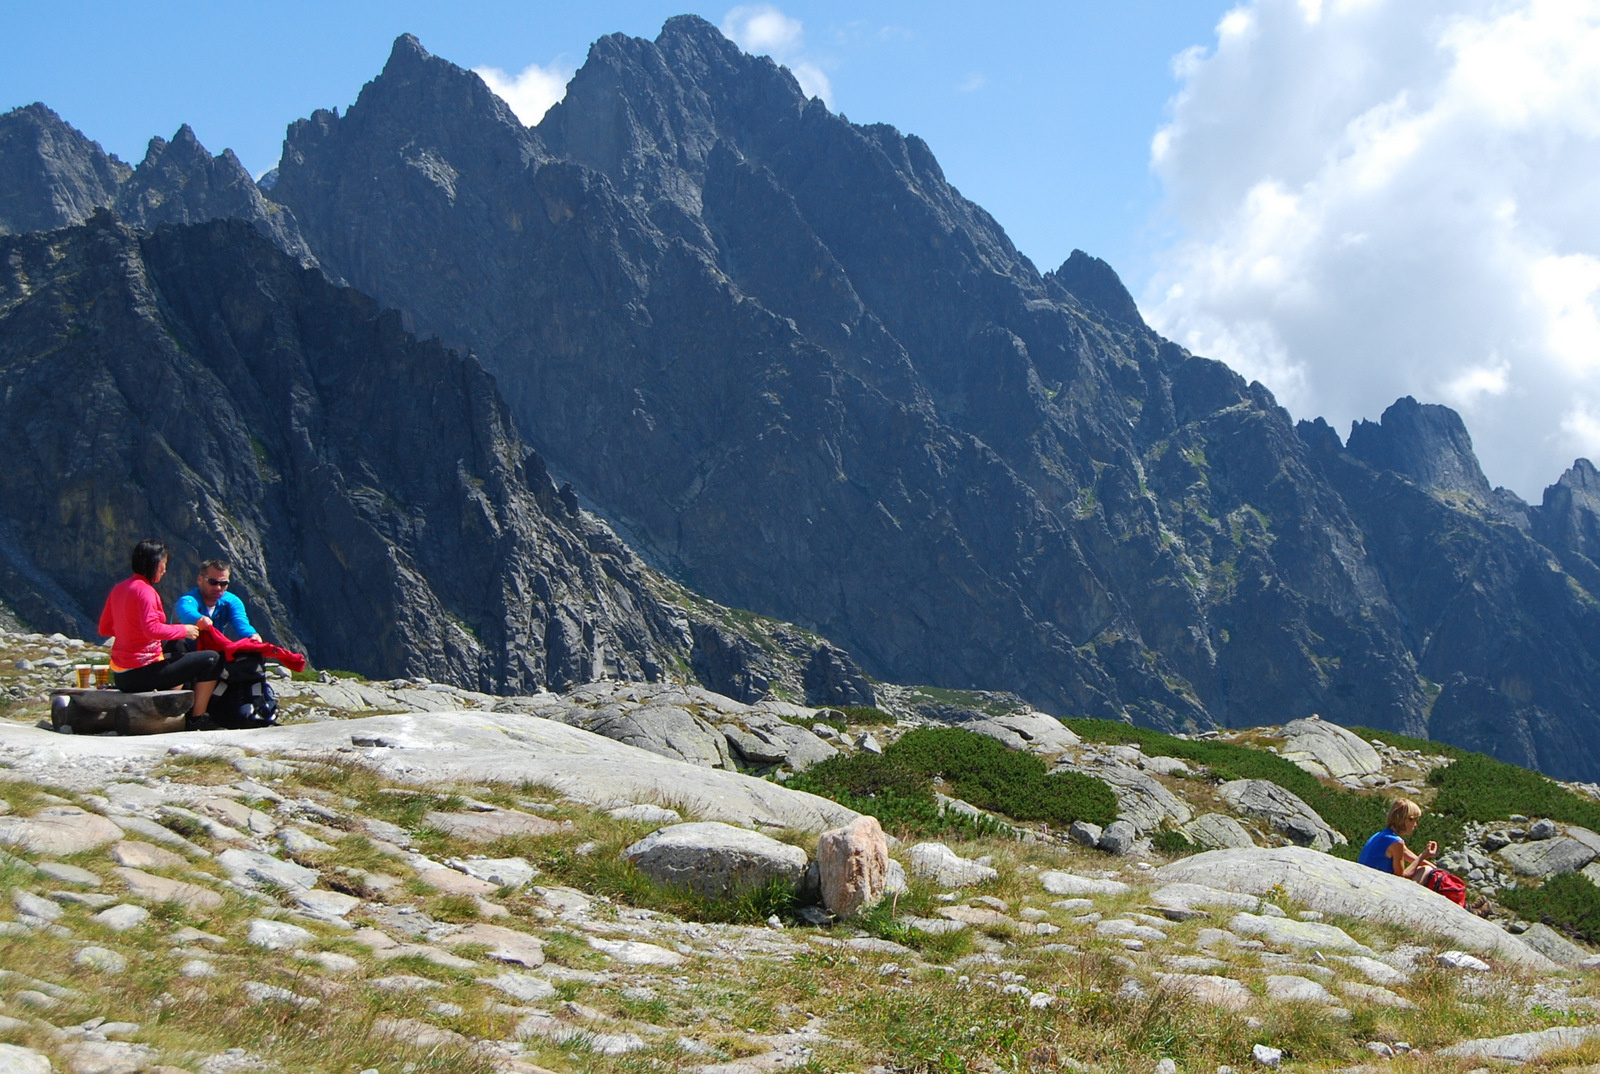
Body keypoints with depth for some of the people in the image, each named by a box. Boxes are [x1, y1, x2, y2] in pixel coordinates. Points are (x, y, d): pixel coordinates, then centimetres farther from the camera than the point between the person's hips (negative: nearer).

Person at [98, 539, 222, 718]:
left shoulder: (118, 589, 10)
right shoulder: (144, 591, -16)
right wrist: (183, 630, -14)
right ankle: (197, 720, -1)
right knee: (212, 660, -6)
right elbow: (152, 629, -28)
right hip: (142, 674, -10)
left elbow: (105, 629, 17)